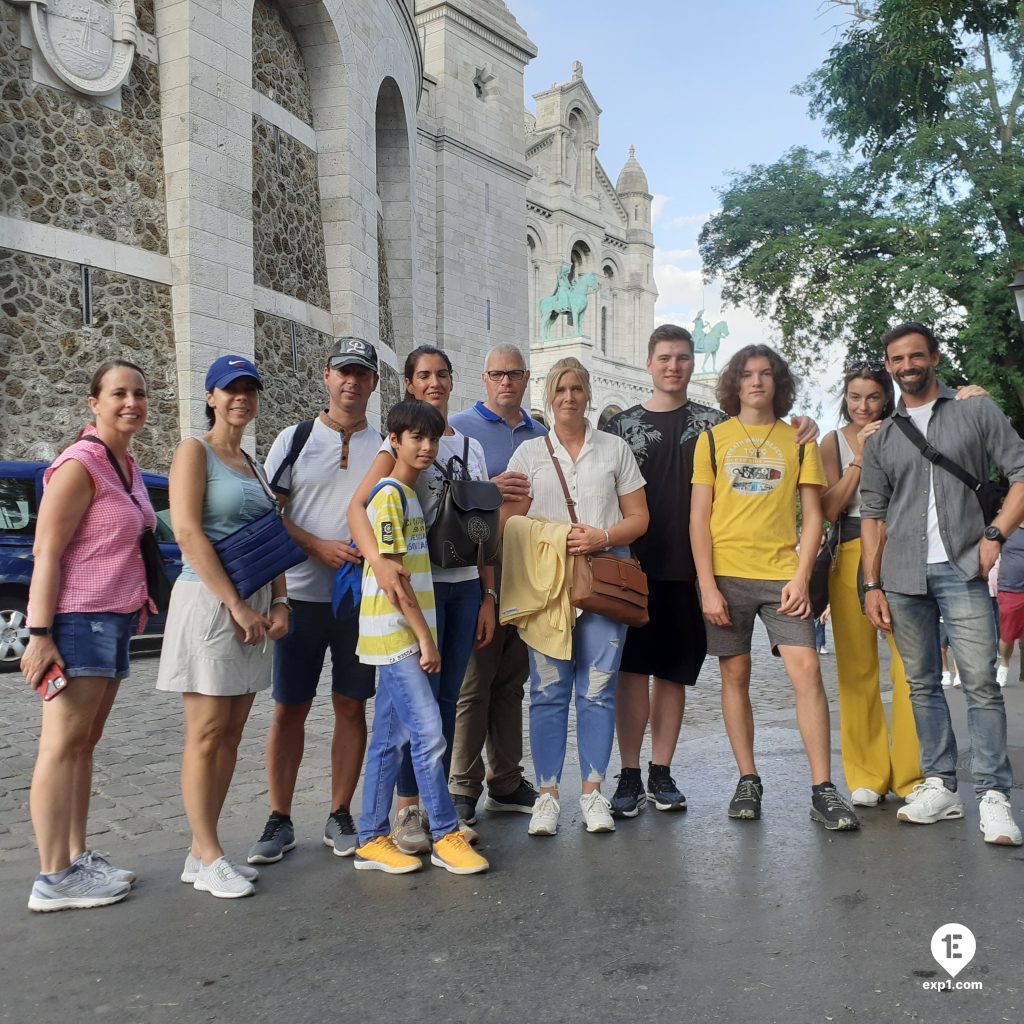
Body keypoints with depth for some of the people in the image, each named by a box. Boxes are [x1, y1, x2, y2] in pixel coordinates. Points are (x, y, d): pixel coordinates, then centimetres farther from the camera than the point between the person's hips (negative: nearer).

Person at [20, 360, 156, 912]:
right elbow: (46, 552, -16)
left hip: (115, 619, 9)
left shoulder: (128, 467, 15)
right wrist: (39, 633, -20)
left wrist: (136, 612, 19)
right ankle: (53, 880, -2)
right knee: (62, 745, -6)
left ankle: (78, 858, 19)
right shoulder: (80, 465, -11)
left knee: (84, 744, 12)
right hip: (79, 620, -9)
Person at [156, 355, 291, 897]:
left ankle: (204, 849, 17)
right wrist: (235, 604, -17)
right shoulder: (194, 451, -3)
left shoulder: (254, 464, 18)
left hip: (254, 605, 7)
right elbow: (188, 532, -14)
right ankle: (207, 857, 5)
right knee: (207, 732, -3)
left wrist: (277, 602, 3)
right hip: (207, 600, -7)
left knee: (231, 734, 8)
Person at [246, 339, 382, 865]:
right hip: (303, 595, -1)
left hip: (364, 598, 2)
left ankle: (340, 817, 19)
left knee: (351, 707, 7)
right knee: (290, 708, 3)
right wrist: (320, 547, -13)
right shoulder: (295, 439, 4)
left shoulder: (385, 445, 9)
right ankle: (279, 822, 14)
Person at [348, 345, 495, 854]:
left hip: (465, 585, 5)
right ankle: (408, 807, 11)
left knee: (447, 698, 10)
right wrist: (378, 559, -35)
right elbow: (357, 506, -17)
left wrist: (488, 596, 9)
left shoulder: (472, 447, 13)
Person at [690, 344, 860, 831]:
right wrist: (707, 586, -6)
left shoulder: (798, 440, 9)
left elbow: (812, 516, 7)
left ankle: (823, 790, -3)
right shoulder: (713, 439, 7)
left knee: (806, 670, -9)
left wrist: (801, 578, -6)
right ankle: (747, 780, 16)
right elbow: (698, 517, 2)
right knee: (735, 675, 4)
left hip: (782, 575, 0)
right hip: (726, 575, 0)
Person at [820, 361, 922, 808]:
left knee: (910, 663, -7)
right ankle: (867, 775, 11)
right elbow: (829, 508, -2)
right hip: (851, 557, 0)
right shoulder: (834, 442, 10)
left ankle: (910, 772, 5)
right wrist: (860, 458, -7)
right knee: (858, 669, 2)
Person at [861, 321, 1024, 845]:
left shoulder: (976, 411, 7)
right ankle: (939, 786, 14)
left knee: (980, 682, -8)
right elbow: (873, 514, 12)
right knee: (922, 684, 7)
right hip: (903, 576, 3)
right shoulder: (882, 438, 14)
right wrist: (872, 585, 5)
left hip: (961, 568, -3)